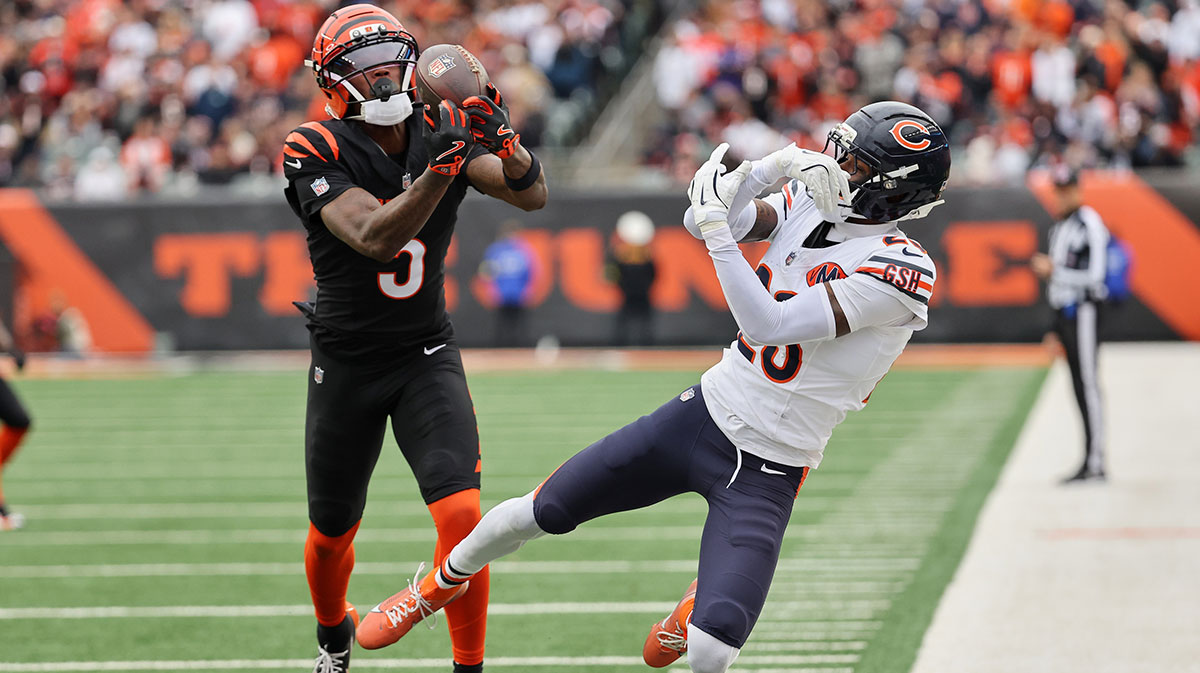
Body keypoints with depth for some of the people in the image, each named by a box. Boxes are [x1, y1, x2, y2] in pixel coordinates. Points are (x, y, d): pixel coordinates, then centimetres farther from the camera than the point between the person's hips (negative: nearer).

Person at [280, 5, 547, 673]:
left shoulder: (441, 129, -6)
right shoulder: (317, 150, -16)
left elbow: (533, 195, -18)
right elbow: (375, 239, -31)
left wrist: (503, 140, -38)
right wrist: (441, 168, -43)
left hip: (428, 359, 1)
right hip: (346, 366, -1)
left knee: (462, 515, -19)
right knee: (332, 534, 14)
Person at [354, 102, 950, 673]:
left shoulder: (900, 269, -20)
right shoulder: (808, 204, 2)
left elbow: (769, 324, -25)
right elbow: (698, 220, -7)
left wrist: (719, 230, -26)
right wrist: (763, 170, -21)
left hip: (764, 474, -5)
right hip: (704, 413, 5)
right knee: (540, 512, 10)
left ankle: (692, 614, 20)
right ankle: (439, 585, 40)